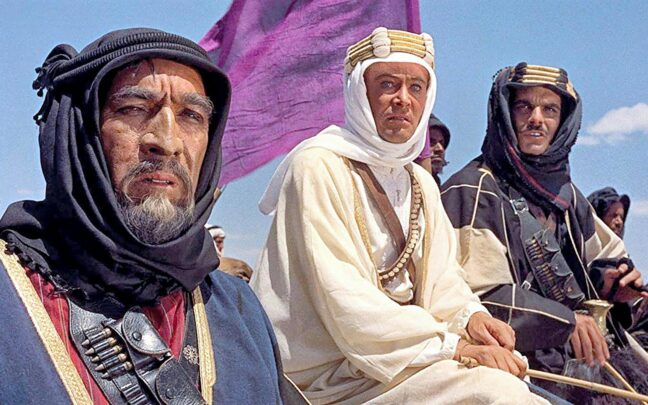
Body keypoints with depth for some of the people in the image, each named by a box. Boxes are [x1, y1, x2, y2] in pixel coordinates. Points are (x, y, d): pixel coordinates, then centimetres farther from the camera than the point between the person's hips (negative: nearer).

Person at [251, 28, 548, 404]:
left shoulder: (421, 183, 16)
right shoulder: (317, 167, -12)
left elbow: (441, 277, 11)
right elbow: (342, 299, -20)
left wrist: (470, 315, -11)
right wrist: (451, 345, -23)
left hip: (405, 353, 8)